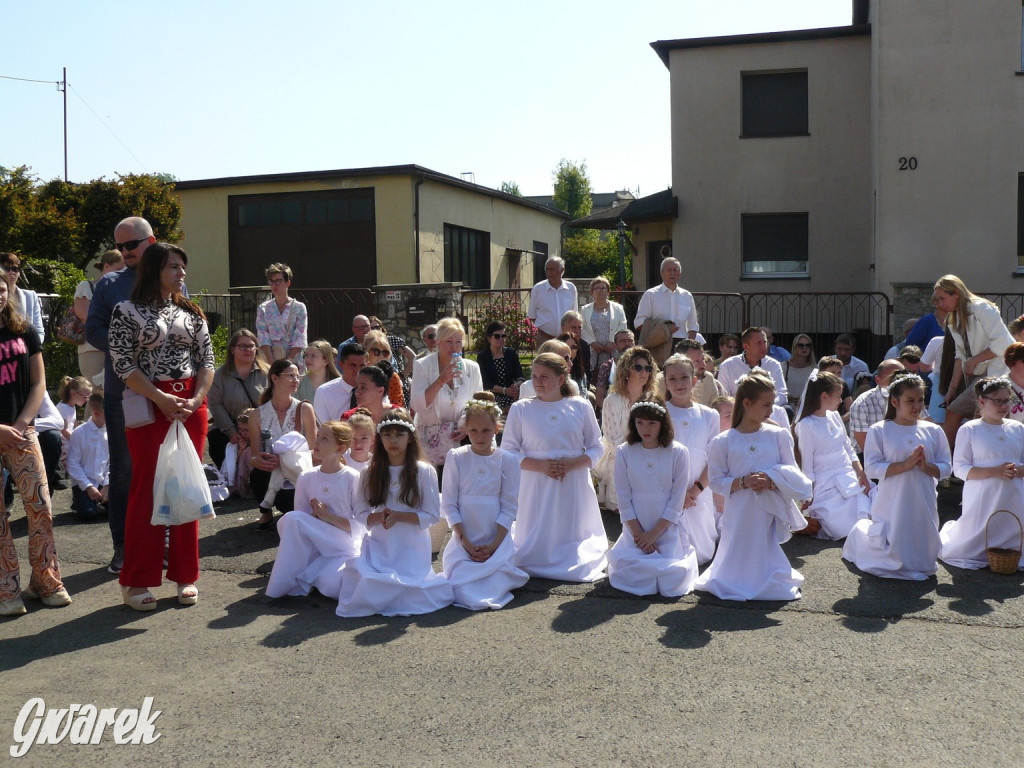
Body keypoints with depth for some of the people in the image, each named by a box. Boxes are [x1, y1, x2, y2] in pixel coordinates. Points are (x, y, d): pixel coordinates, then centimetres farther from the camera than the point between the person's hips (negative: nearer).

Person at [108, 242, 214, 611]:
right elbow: (123, 364, -7)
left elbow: (207, 359, 10)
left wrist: (196, 399, -6)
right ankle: (137, 581, 6)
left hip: (192, 405, 4)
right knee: (147, 488, -4)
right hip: (149, 406, -4)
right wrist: (162, 399, -15)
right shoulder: (128, 311, 0)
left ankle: (185, 576, 15)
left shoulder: (191, 312, 13)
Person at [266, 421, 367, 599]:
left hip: (345, 548, -3)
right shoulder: (306, 478, 5)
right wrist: (314, 516, -14)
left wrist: (329, 517, -18)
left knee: (331, 586, -33)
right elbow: (297, 523, 8)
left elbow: (362, 525, -8)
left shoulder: (353, 479, -7)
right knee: (290, 518, -26)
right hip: (312, 547, 3)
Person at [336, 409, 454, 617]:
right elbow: (363, 515, 7)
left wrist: (398, 516, -17)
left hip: (411, 548, -3)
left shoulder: (424, 472, -4)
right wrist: (378, 517, -16)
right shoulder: (371, 473, 8)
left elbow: (432, 515, -5)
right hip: (378, 547, 4)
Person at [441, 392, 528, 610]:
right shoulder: (455, 457, 0)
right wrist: (466, 543, -10)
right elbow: (449, 504, -1)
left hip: (498, 540, 0)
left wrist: (494, 545, -11)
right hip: (463, 539, 0)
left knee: (495, 590, -18)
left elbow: (510, 507, -1)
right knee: (463, 592, -17)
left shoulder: (507, 460, 0)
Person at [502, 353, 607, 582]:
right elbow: (508, 451, -2)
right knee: (537, 548, 0)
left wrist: (571, 464, -14)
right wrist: (541, 466, -16)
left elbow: (595, 447, 5)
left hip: (574, 487, 1)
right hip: (537, 487, -1)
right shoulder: (520, 409, 0)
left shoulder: (581, 407, 3)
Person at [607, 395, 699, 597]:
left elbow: (677, 500, -5)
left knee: (671, 584, -13)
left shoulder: (678, 453, -4)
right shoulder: (624, 452, -1)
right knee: (631, 579, -14)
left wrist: (654, 533, -9)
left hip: (668, 528, -1)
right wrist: (638, 534, -9)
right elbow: (624, 498, -1)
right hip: (635, 529, 1)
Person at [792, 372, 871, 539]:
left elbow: (849, 449, 13)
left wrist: (861, 474, 0)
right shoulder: (806, 425, -14)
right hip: (828, 487, -7)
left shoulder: (834, 416, 6)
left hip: (851, 480, 7)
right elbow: (806, 466, -11)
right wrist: (811, 501, -11)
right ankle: (810, 522, 8)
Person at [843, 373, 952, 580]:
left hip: (923, 505, 4)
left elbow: (945, 468, 3)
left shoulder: (933, 431, 5)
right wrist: (906, 464, -22)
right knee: (890, 561, 5)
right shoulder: (879, 431, -6)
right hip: (892, 506, -3)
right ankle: (861, 534, 33)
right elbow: (872, 468, -14)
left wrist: (925, 466, -17)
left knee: (921, 561, 10)